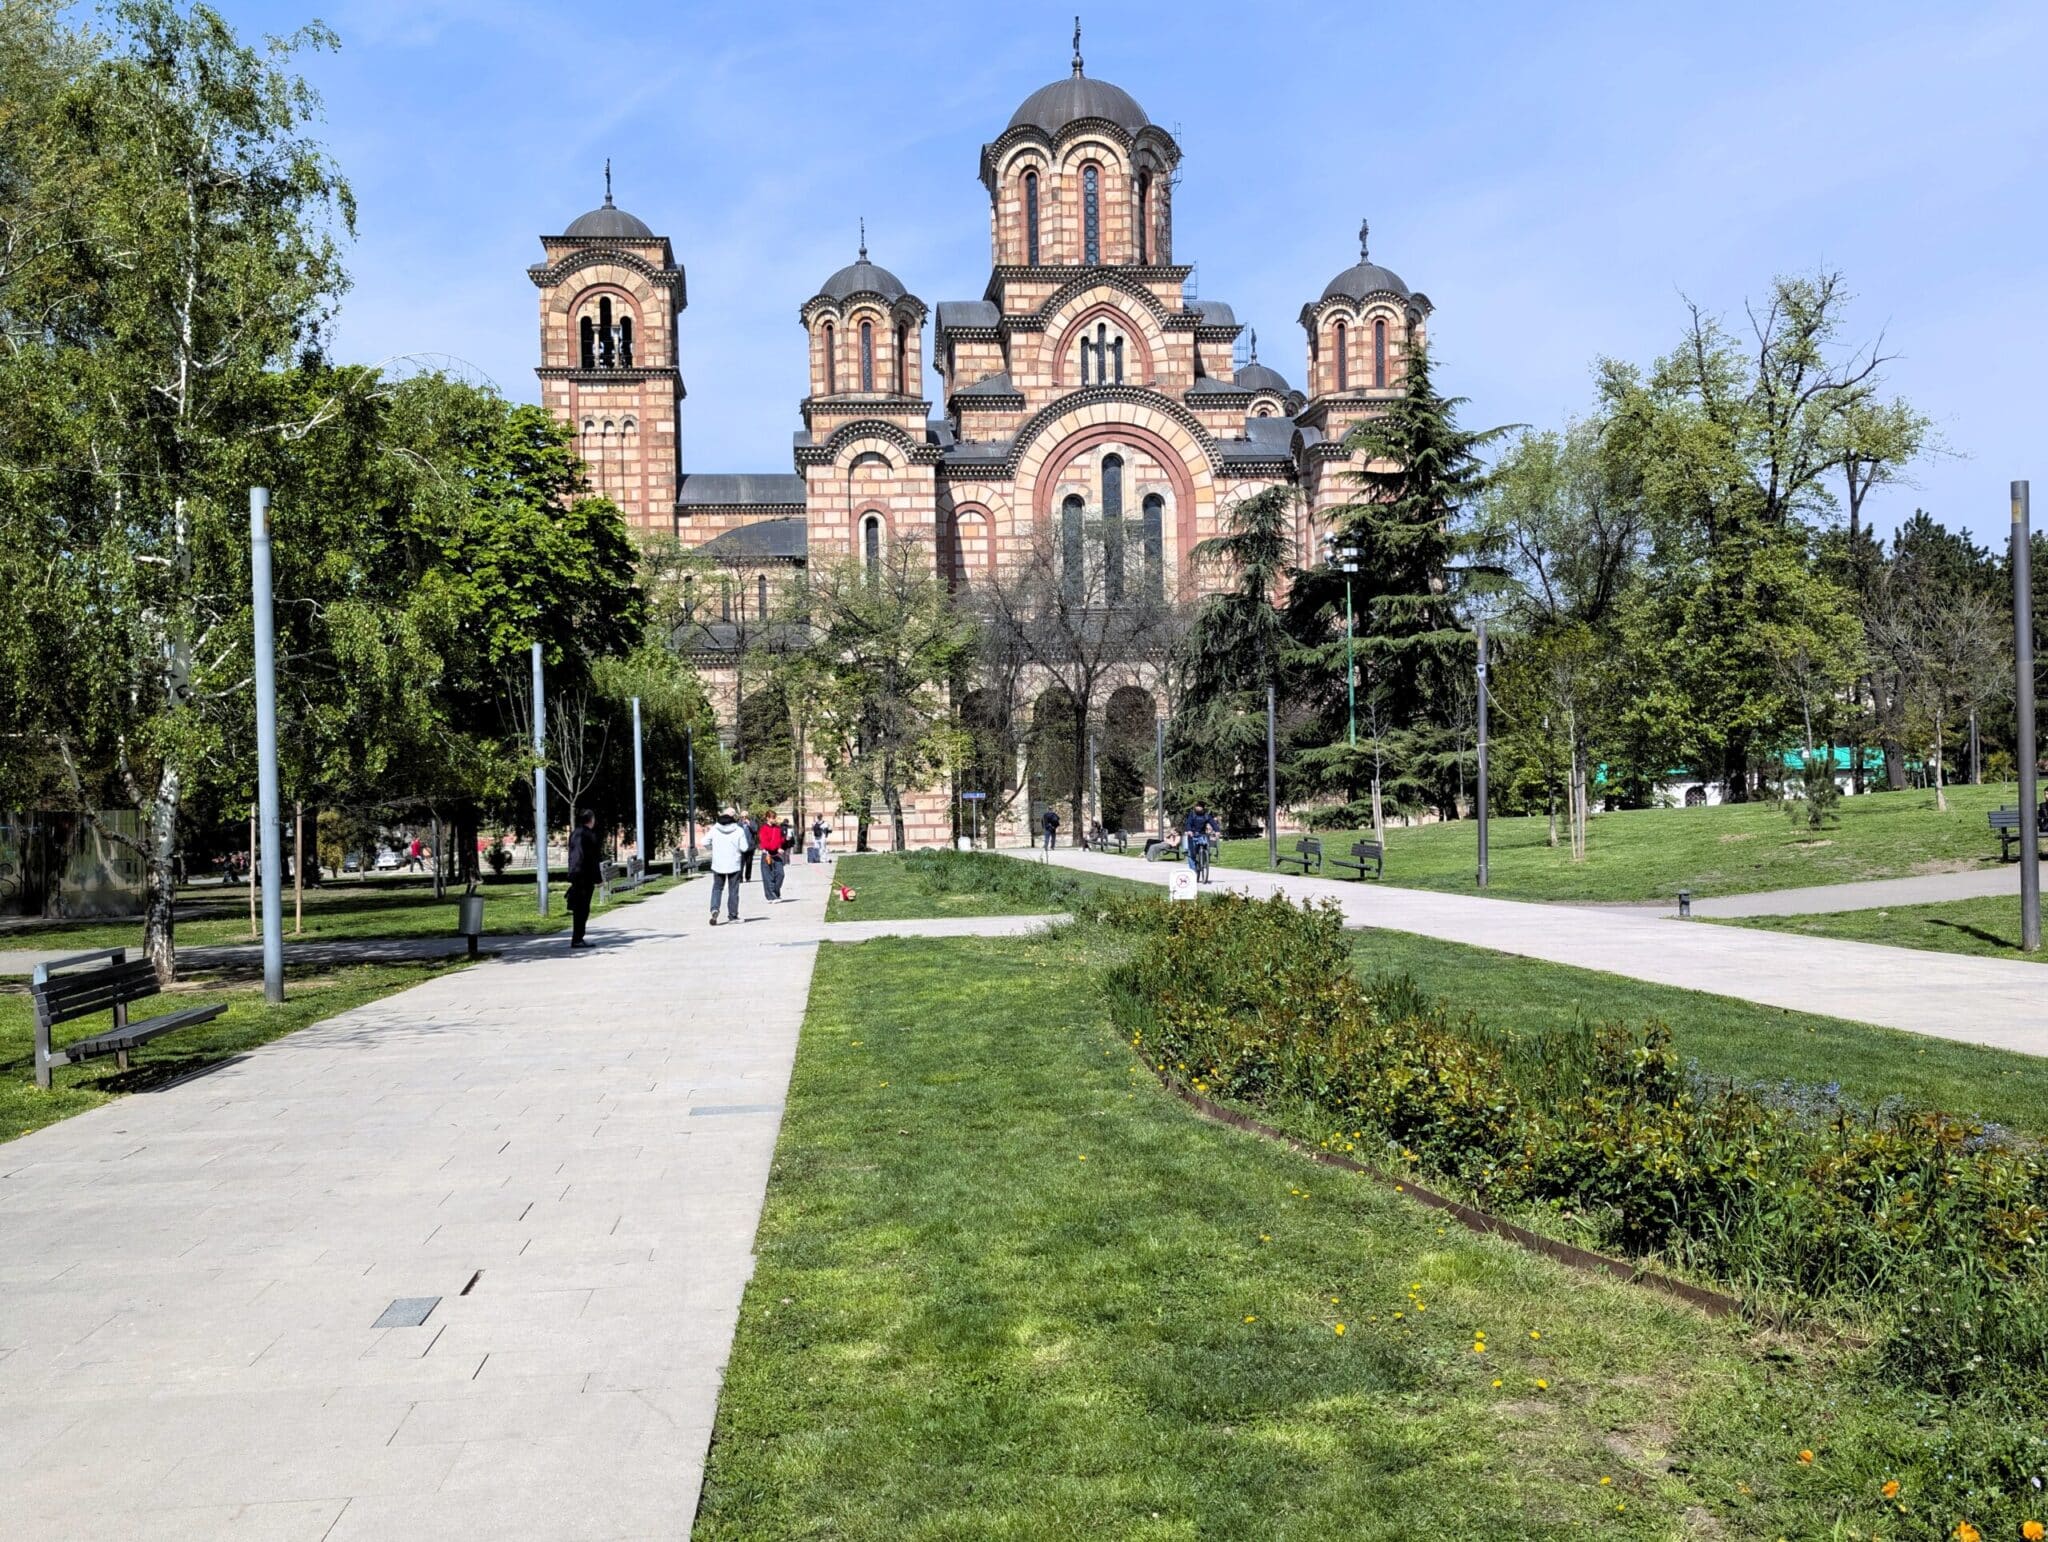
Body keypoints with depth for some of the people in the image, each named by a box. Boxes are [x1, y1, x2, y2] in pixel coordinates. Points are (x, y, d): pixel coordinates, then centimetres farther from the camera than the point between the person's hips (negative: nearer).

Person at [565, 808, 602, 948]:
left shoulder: (573, 834, 12)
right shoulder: (589, 835, -14)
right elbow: (593, 858, -17)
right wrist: (597, 878, -15)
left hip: (574, 874, 8)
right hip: (586, 876, -8)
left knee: (579, 908, 13)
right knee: (583, 909, -5)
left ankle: (577, 938, 16)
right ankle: (577, 939, -5)